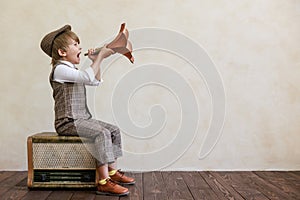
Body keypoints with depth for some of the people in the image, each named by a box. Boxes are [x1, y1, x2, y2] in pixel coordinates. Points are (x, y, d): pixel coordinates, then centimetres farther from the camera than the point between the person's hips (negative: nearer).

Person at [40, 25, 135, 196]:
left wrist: (96, 61, 13)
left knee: (114, 130, -1)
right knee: (102, 133, -28)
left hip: (83, 119, 10)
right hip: (68, 122, -10)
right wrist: (101, 56, -17)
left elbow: (97, 81, 25)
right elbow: (88, 78, -24)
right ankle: (103, 182, -29)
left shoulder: (72, 70, 21)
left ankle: (113, 172, 0)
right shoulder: (60, 69, -11)